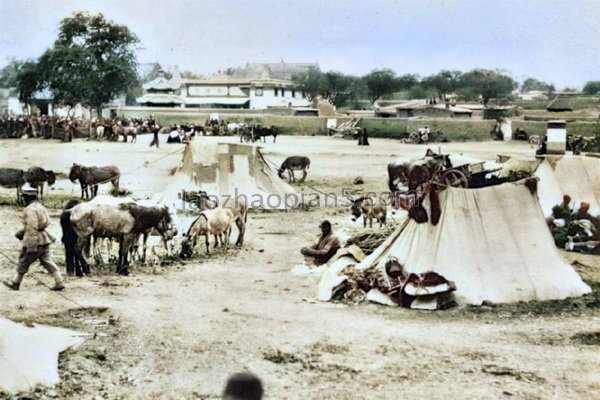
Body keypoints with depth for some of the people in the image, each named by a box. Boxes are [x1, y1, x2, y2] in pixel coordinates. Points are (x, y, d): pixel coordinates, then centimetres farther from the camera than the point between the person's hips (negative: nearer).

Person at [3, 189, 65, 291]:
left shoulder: (30, 209, -17)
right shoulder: (40, 206, 13)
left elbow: (32, 228, -22)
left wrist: (31, 244, -23)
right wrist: (21, 232, 31)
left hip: (35, 241, -8)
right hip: (44, 240, 9)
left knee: (23, 262, 6)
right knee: (47, 261, 6)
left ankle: (15, 283, 19)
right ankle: (59, 283, -1)